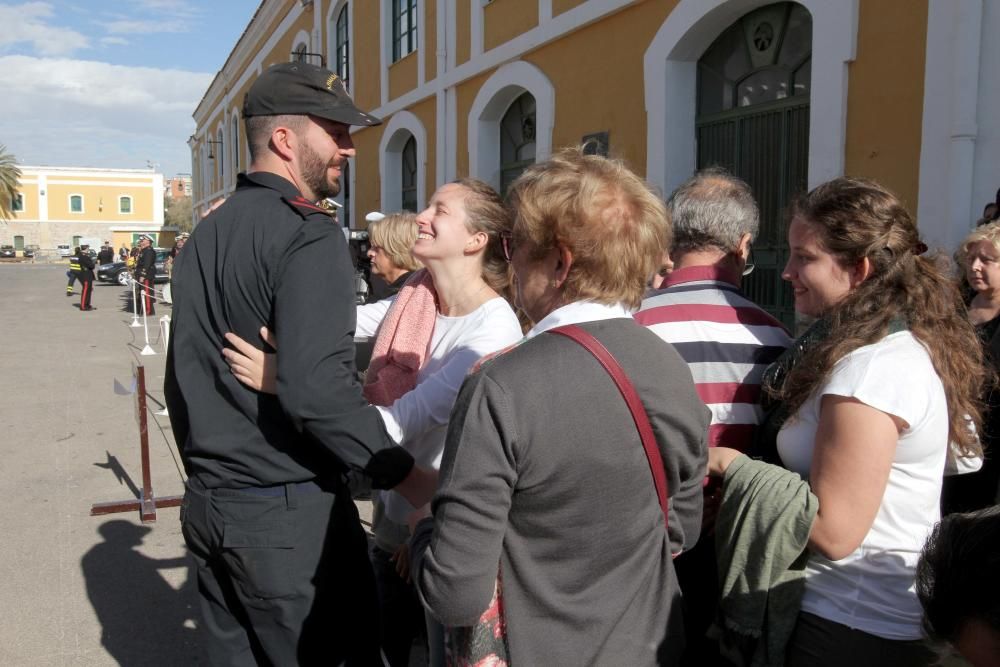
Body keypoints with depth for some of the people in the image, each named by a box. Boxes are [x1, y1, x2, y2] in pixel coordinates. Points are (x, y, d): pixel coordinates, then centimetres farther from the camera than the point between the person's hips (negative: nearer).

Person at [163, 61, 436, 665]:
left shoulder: (207, 235, 11)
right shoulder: (307, 236, -15)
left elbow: (183, 377, 17)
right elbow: (318, 387, -26)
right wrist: (410, 477, -17)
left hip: (208, 506, 8)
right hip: (290, 512, -8)